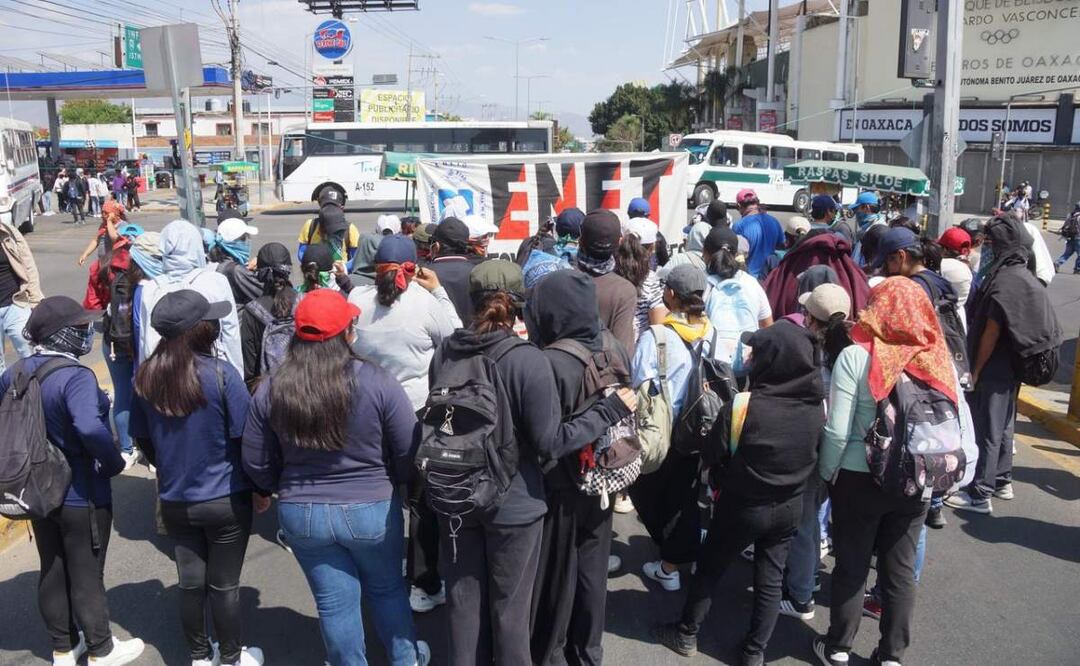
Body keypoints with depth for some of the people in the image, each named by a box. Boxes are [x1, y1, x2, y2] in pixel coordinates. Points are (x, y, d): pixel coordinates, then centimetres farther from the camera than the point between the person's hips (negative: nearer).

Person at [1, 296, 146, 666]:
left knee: (52, 571, 20)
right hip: (82, 496, -7)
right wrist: (115, 463, -26)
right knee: (86, 575, 9)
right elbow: (90, 429, -42)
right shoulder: (76, 376, -26)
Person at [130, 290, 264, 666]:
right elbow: (245, 438, -14)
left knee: (191, 584, 17)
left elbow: (142, 439, 7)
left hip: (175, 501, 4)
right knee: (224, 586, 11)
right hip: (226, 499, -4)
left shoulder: (146, 377, -6)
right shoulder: (220, 374, -20)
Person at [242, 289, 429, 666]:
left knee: (334, 602, 17)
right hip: (372, 510, -1)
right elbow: (408, 455, -12)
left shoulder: (269, 391, -9)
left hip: (300, 514, 2)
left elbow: (256, 465, 0)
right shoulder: (377, 383, -19)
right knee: (387, 589, 23)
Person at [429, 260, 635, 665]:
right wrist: (610, 410, -11)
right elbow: (551, 443, -19)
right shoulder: (528, 360, -22)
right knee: (509, 606, 16)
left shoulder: (446, 352, -8)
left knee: (464, 599, 20)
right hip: (513, 503, -3)